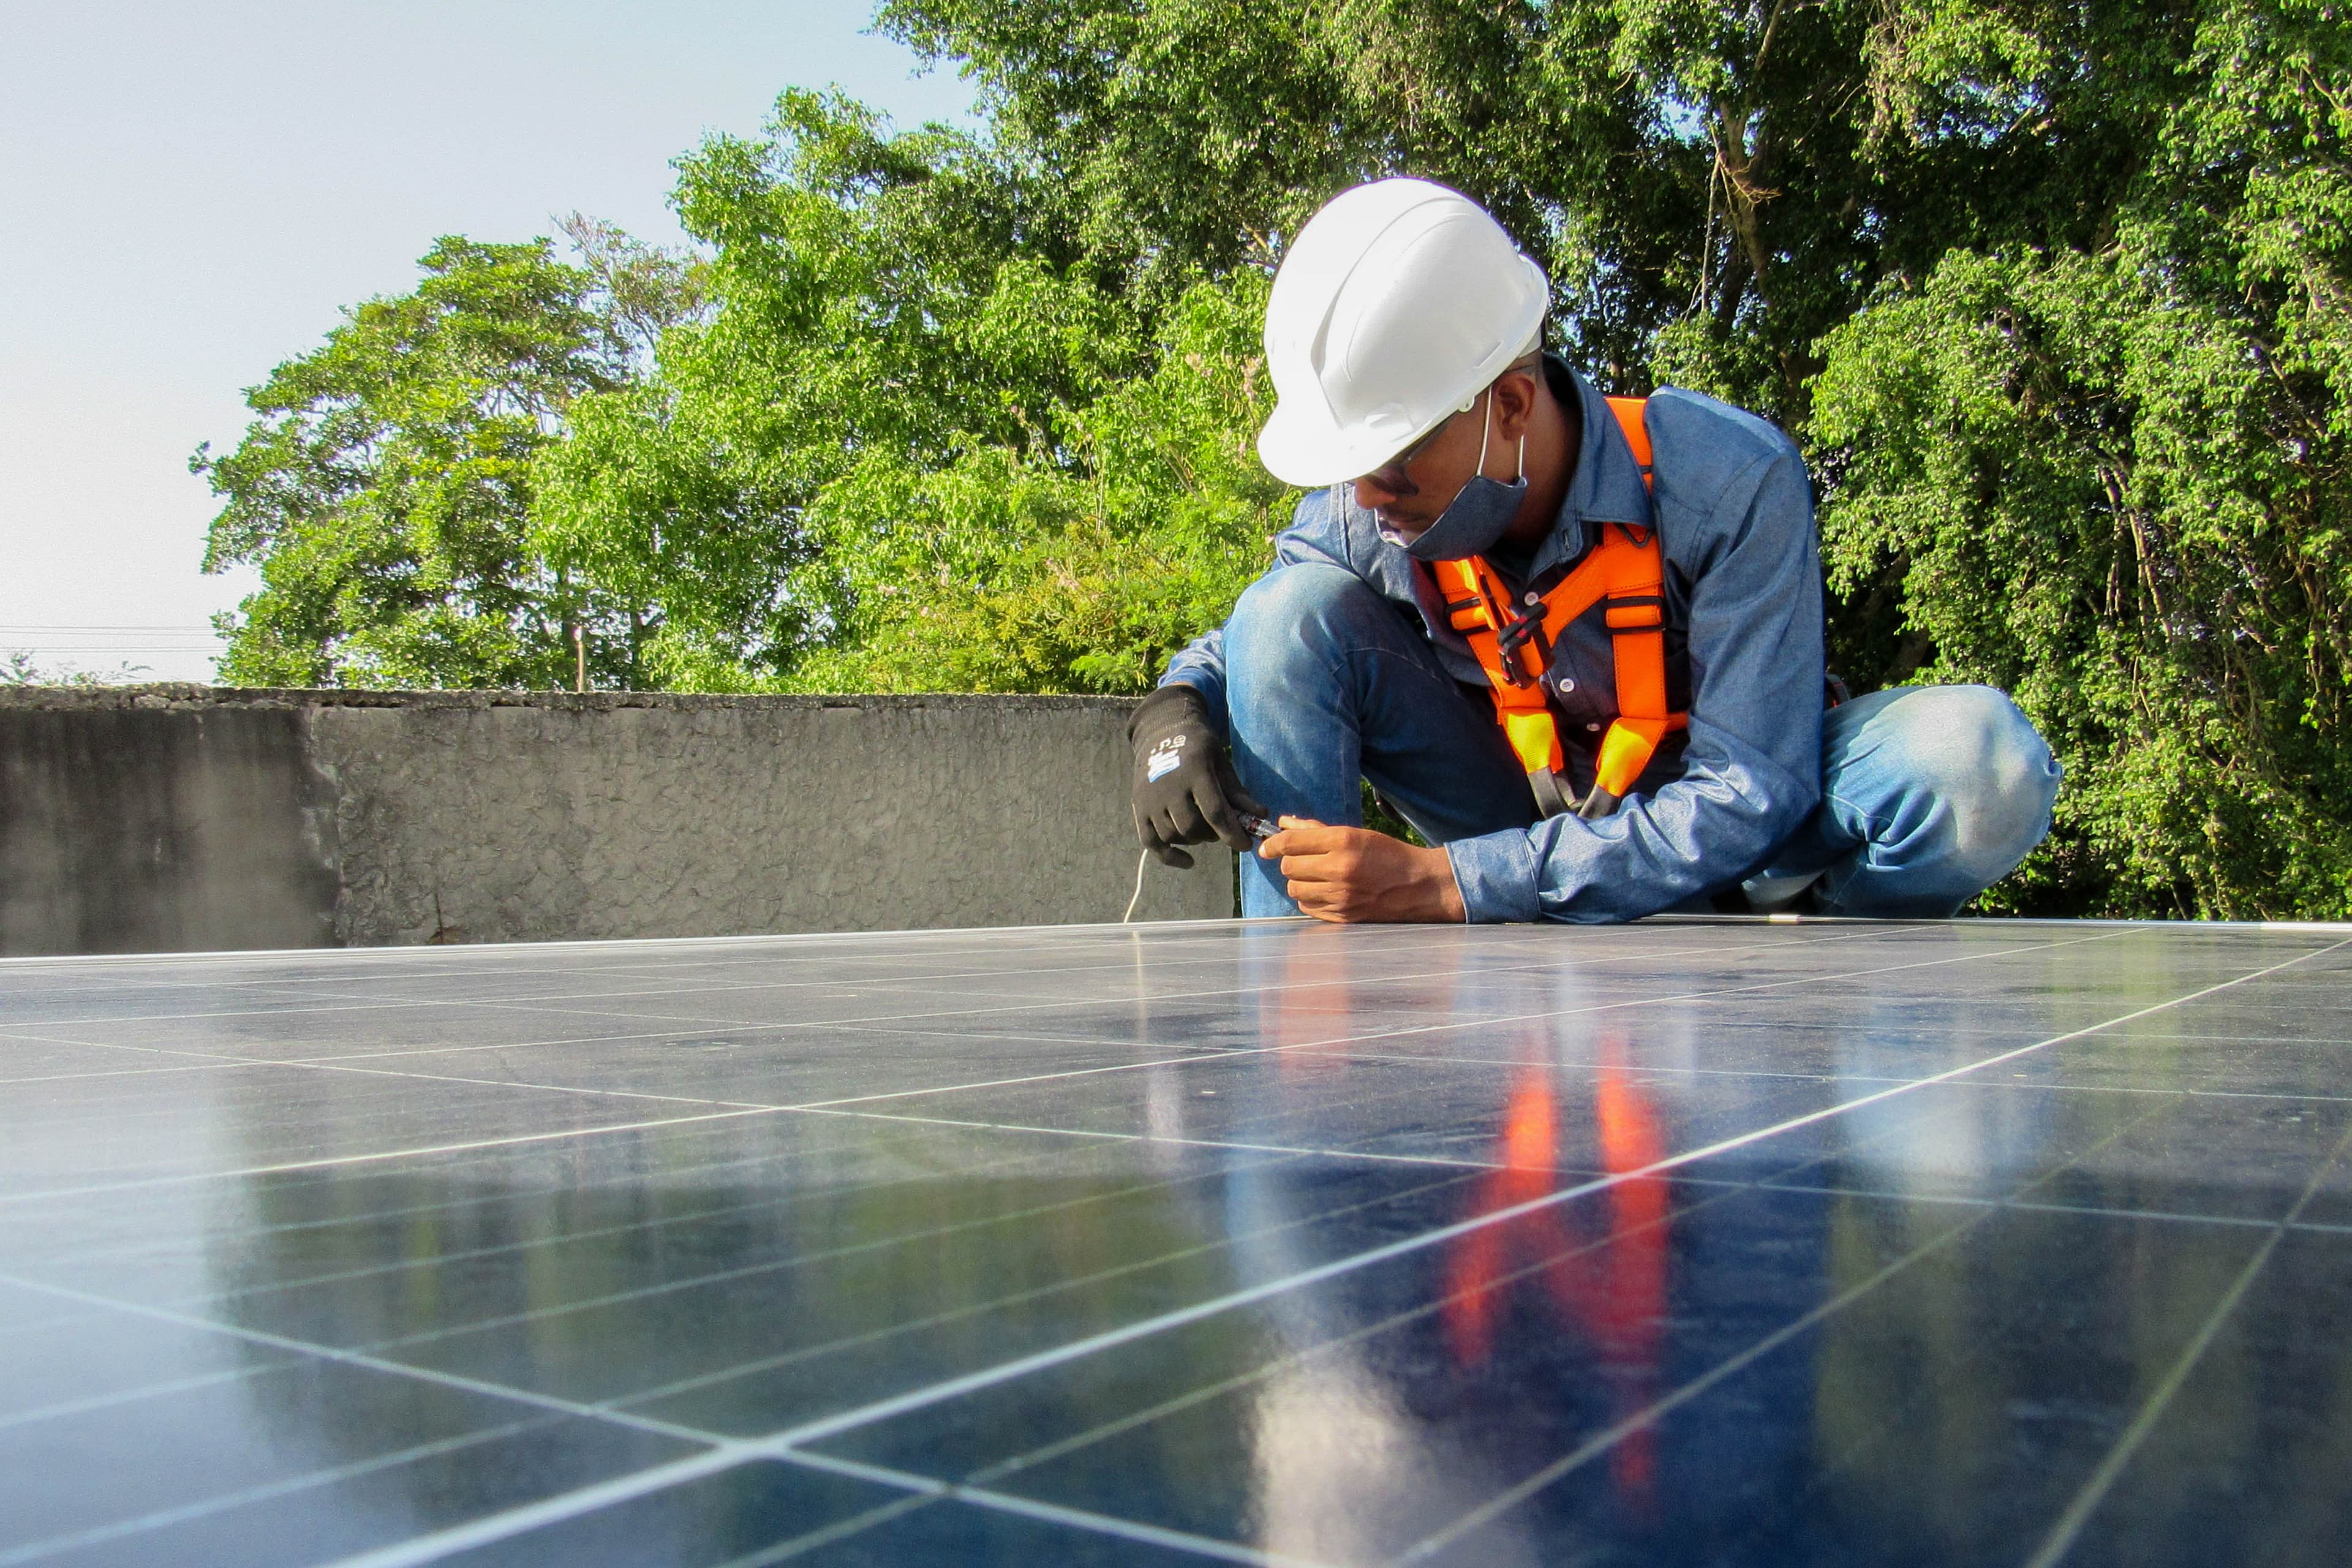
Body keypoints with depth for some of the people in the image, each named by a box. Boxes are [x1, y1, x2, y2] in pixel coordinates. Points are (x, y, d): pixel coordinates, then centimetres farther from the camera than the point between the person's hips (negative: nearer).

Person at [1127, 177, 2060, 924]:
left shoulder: (1730, 485, -28)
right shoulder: (1360, 518, -17)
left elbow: (1750, 794, -30)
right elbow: (1245, 651, 2)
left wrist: (1449, 882, -38)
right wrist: (1176, 714, -26)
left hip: (1741, 830, -2)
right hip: (1534, 821, 3)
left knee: (1981, 766, -34)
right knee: (1293, 615, -19)